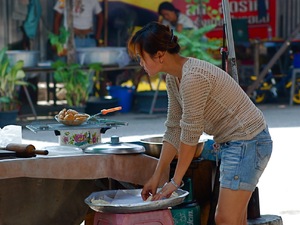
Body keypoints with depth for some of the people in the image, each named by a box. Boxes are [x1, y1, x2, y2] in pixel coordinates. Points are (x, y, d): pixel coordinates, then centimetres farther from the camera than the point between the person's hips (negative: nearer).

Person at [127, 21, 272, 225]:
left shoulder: (192, 78, -25)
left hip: (247, 142, -10)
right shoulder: (174, 78, 5)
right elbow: (174, 129, 9)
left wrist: (176, 181, -11)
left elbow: (190, 135, -20)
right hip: (232, 143, 10)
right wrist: (156, 177, 7)